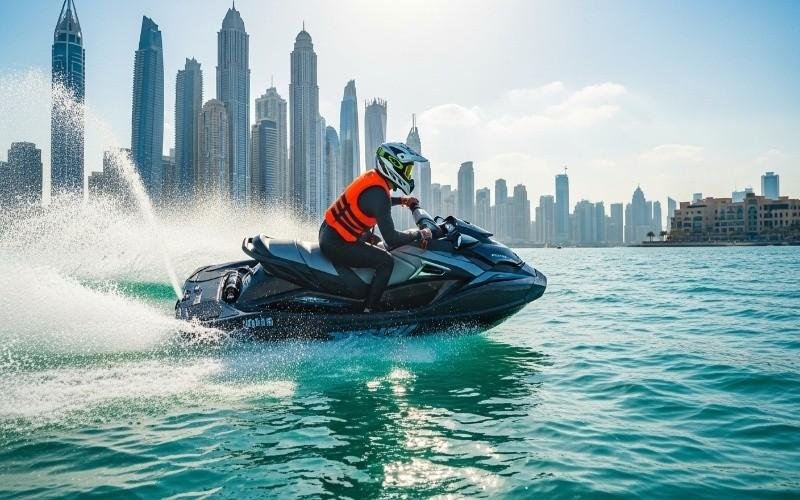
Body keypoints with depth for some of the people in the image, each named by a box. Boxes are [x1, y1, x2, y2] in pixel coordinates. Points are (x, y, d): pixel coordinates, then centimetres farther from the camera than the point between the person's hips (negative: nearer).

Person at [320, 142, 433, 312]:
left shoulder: (373, 177, 4)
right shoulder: (378, 192, -25)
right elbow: (391, 238, -27)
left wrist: (401, 200, 20)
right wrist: (420, 234, -14)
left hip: (329, 231, 11)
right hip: (336, 244, -11)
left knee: (379, 246, 28)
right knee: (386, 261, -14)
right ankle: (367, 312, -9)